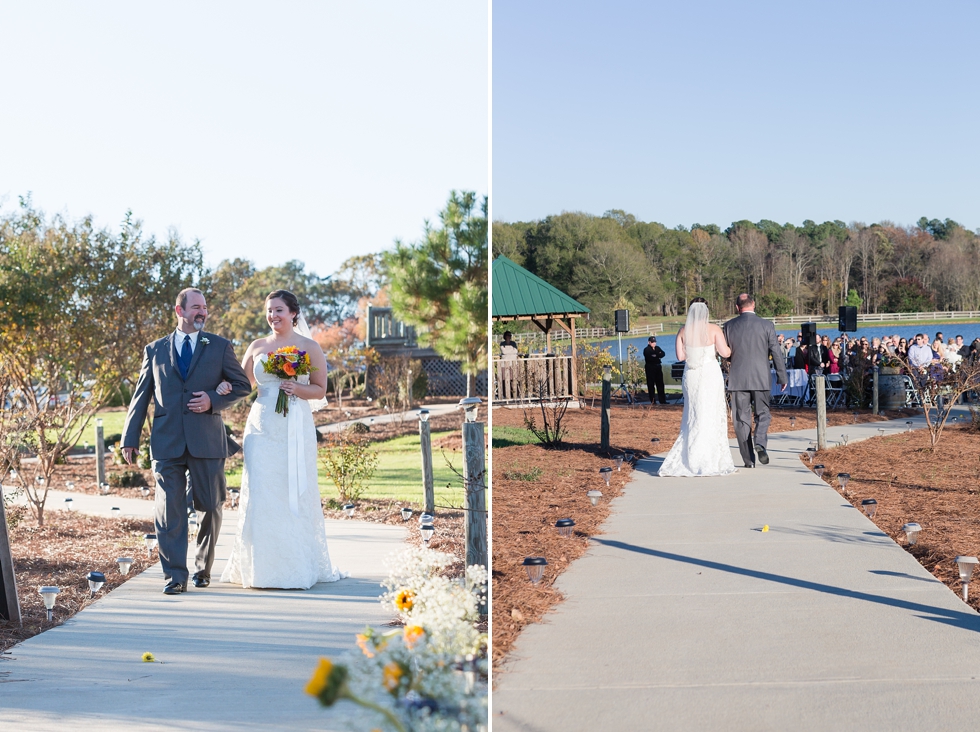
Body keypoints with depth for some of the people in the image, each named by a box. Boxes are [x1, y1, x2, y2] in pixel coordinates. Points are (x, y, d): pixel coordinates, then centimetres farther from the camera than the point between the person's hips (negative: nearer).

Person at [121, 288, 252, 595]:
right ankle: (175, 575, -1)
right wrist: (130, 438, 5)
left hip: (207, 440, 0)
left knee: (210, 507, 8)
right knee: (169, 511, -5)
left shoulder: (220, 347, 8)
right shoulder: (155, 350, 11)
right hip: (167, 442, 0)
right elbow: (141, 396, 11)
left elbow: (243, 386, 9)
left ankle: (203, 567, 27)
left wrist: (214, 400, -9)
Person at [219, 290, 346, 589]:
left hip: (296, 428, -2)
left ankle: (298, 567, 9)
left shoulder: (309, 347, 3)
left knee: (295, 494, -1)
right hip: (262, 427, 2)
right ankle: (263, 567, 6)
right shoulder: (257, 347, 11)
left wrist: (297, 389, -13)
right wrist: (224, 386, -5)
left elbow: (320, 391, 5)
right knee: (261, 494, -3)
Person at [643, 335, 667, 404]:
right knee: (651, 384, -3)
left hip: (658, 367, 6)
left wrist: (656, 355, -15)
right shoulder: (646, 350, -4)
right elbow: (649, 357, -19)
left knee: (660, 383, 6)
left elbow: (663, 354, -1)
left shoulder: (657, 348, 13)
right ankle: (652, 401, 2)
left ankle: (662, 400, 10)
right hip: (650, 368, -6)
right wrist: (658, 355, -10)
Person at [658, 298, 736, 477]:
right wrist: (731, 348, 12)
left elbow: (681, 356, 1)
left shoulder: (684, 331, 1)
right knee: (711, 416, 4)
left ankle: (689, 461, 12)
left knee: (693, 416, 12)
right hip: (710, 374, -3)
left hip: (691, 375, 3)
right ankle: (709, 461, 4)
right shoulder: (713, 329, -8)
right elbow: (725, 353, -9)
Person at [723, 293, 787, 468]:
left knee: (742, 418, 6)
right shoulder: (766, 325, -2)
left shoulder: (729, 326, 0)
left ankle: (749, 460, 6)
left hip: (737, 379, 0)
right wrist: (782, 377, 7)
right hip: (761, 378, 0)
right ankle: (760, 443, -15)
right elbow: (775, 353, -1)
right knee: (762, 414, 12)